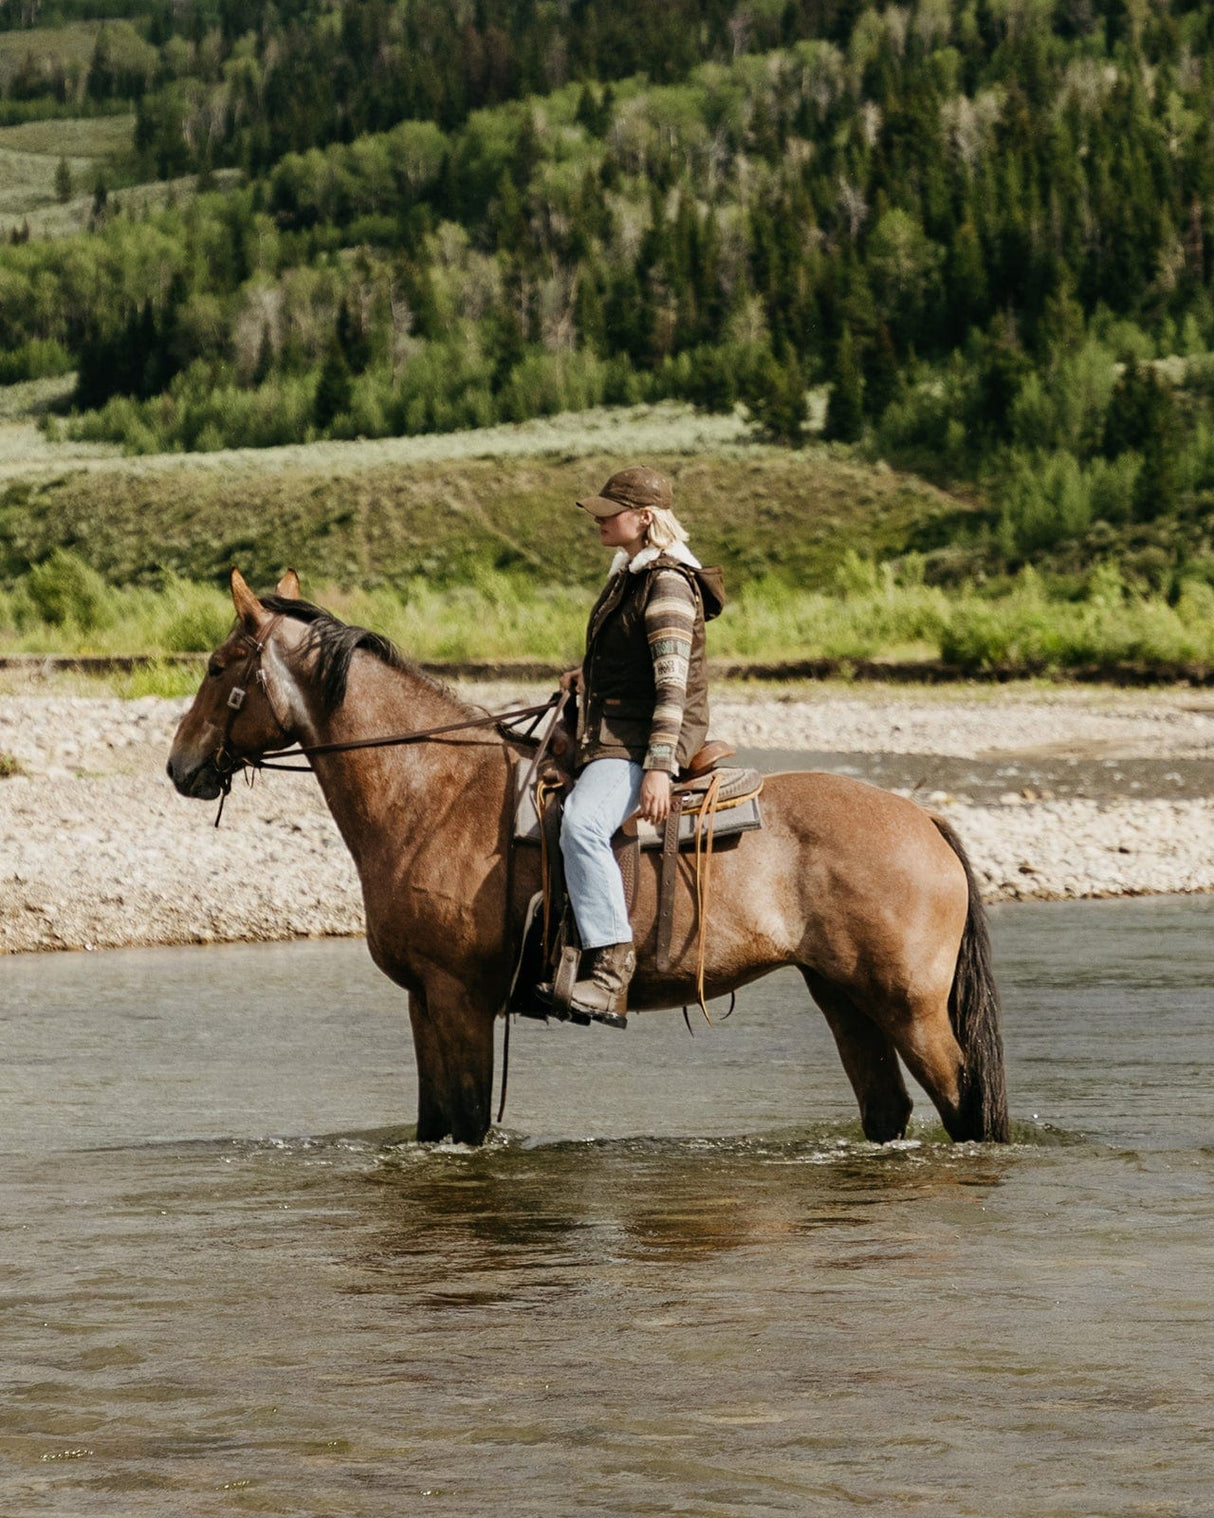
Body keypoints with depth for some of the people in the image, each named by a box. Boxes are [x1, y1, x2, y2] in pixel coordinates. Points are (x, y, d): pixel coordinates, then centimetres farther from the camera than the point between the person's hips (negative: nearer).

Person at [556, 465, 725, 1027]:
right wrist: (591, 674, 16)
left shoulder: (667, 585, -16)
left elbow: (672, 684, -22)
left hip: (643, 740, -11)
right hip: (609, 732, 11)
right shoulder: (630, 573, 15)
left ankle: (611, 961, -36)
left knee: (580, 823, -34)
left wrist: (659, 768, -27)